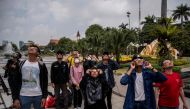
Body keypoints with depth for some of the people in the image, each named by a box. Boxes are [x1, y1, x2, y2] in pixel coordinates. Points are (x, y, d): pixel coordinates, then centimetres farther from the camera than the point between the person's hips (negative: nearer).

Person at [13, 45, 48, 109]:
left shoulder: (41, 65, 0)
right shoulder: (21, 64, 4)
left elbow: (45, 82, 1)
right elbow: (16, 81, 3)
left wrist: (44, 97, -5)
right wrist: (15, 98, -2)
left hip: (38, 96, -1)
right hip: (23, 96, 1)